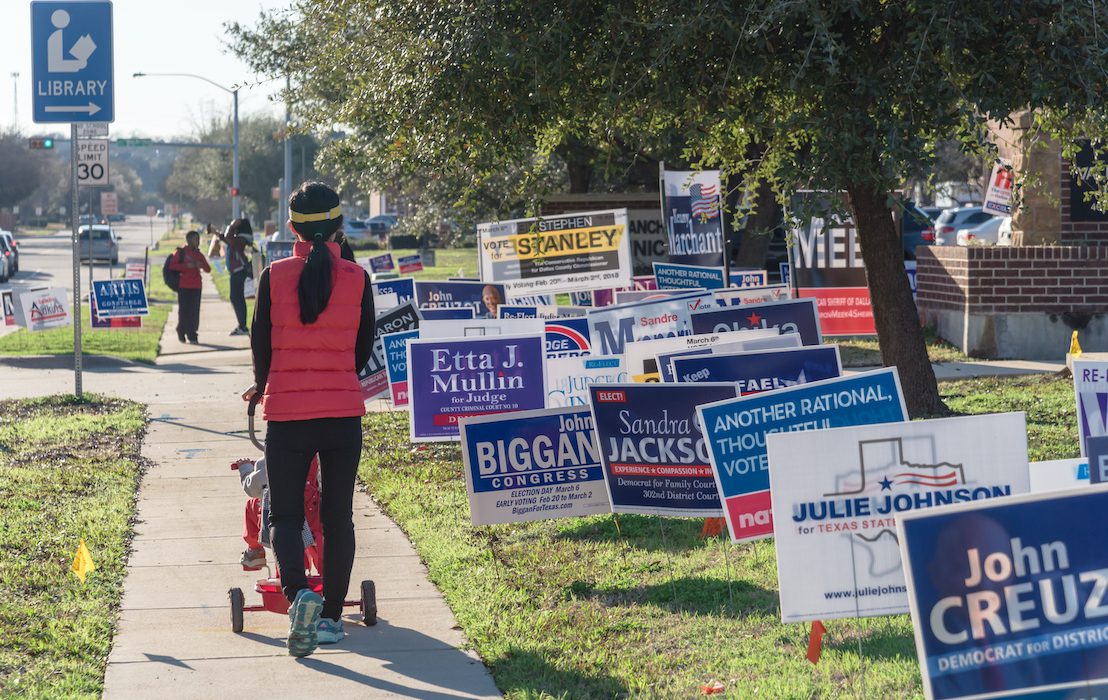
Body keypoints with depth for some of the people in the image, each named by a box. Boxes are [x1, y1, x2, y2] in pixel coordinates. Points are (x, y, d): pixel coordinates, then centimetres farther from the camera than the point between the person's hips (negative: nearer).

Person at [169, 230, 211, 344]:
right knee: (184, 311, -3)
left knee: (195, 312, -1)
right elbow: (172, 265, -8)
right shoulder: (181, 252, 1)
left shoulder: (199, 255, 15)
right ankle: (181, 333, 11)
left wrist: (201, 265, -8)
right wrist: (186, 266, -17)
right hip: (184, 287, -4)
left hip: (196, 287, 4)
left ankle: (192, 335, 3)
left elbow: (208, 269, 13)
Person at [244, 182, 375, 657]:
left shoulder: (274, 277, -6)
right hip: (344, 412, 1)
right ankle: (331, 615, 15)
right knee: (338, 515, 13)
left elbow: (260, 345, 3)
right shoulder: (357, 279, -3)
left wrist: (262, 386, 24)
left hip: (286, 411, -1)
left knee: (284, 513, 8)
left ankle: (298, 593, -18)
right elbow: (363, 349, 7)